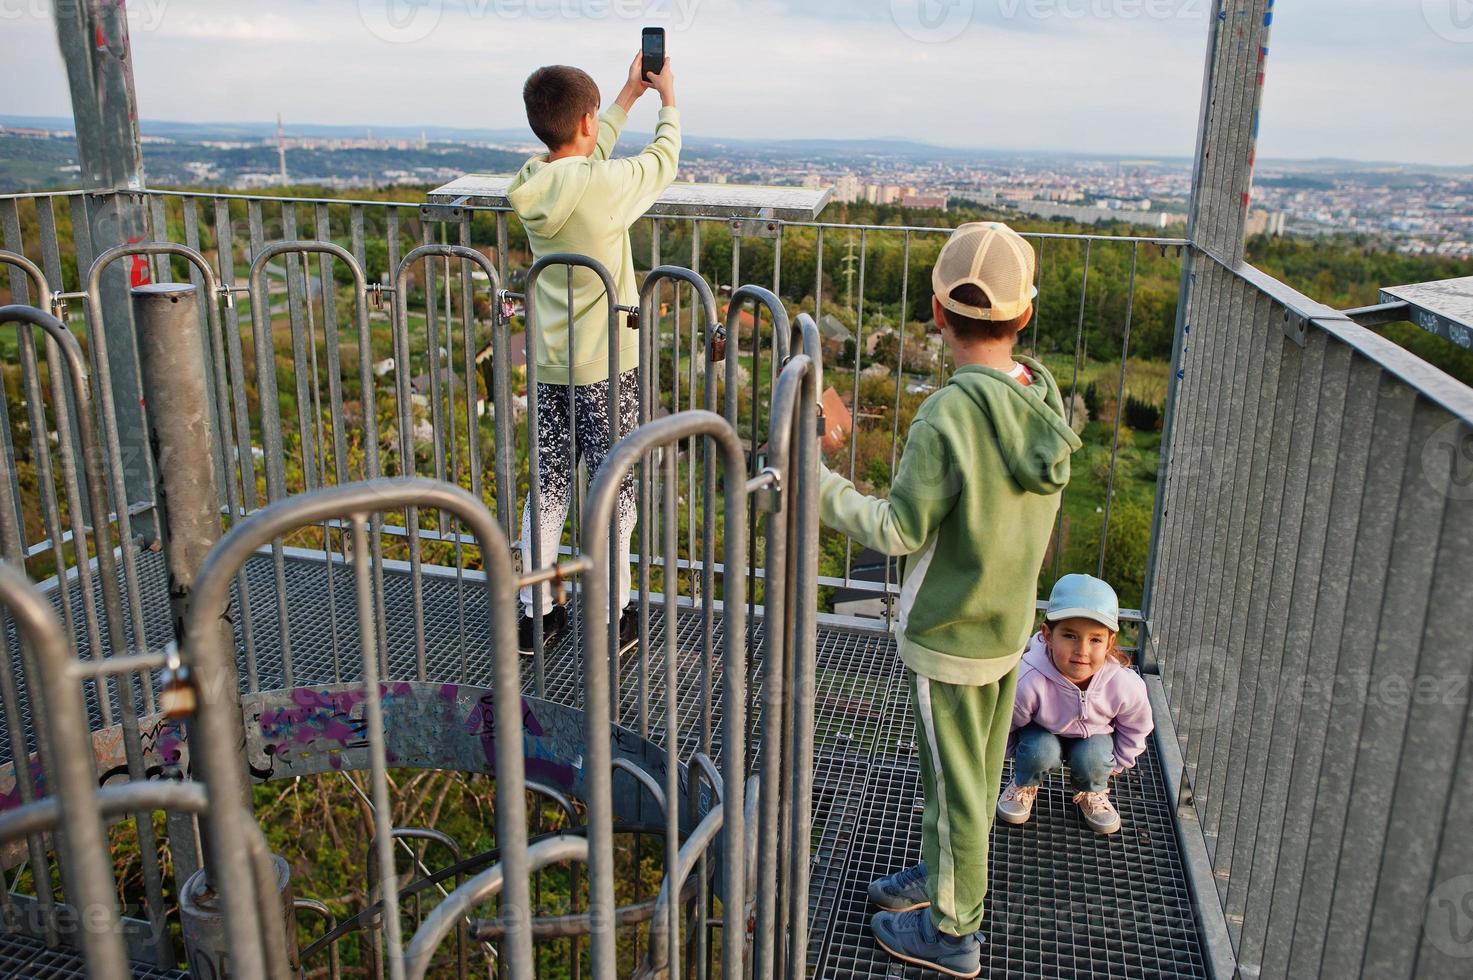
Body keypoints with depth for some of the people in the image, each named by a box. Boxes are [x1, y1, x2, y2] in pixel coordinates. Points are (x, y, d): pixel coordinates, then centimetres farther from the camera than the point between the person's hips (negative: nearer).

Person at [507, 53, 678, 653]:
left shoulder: (532, 184, -1)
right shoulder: (602, 184, -19)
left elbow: (590, 152, 20)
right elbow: (663, 160, 0)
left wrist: (630, 93, 31)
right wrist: (668, 100, 19)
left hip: (548, 364, 6)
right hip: (606, 367, -6)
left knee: (547, 486, 13)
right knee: (614, 490, 7)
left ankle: (534, 614, 22)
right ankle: (611, 621, 16)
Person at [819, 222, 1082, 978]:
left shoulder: (948, 417, -27)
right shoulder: (1044, 400, -5)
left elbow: (900, 531, -21)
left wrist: (821, 489, -12)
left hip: (947, 636, -7)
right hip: (1010, 626, 7)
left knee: (954, 780, 10)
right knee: (973, 771, 24)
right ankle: (943, 874, 46)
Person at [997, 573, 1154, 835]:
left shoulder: (1126, 685, -31)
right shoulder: (1027, 681, -40)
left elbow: (1136, 728, -6)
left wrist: (1116, 764, 3)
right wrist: (1015, 754, -1)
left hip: (1095, 735, 2)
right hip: (1043, 733, -1)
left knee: (1093, 759, -26)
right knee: (1040, 751, -29)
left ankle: (1092, 793, 11)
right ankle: (1024, 785, 6)